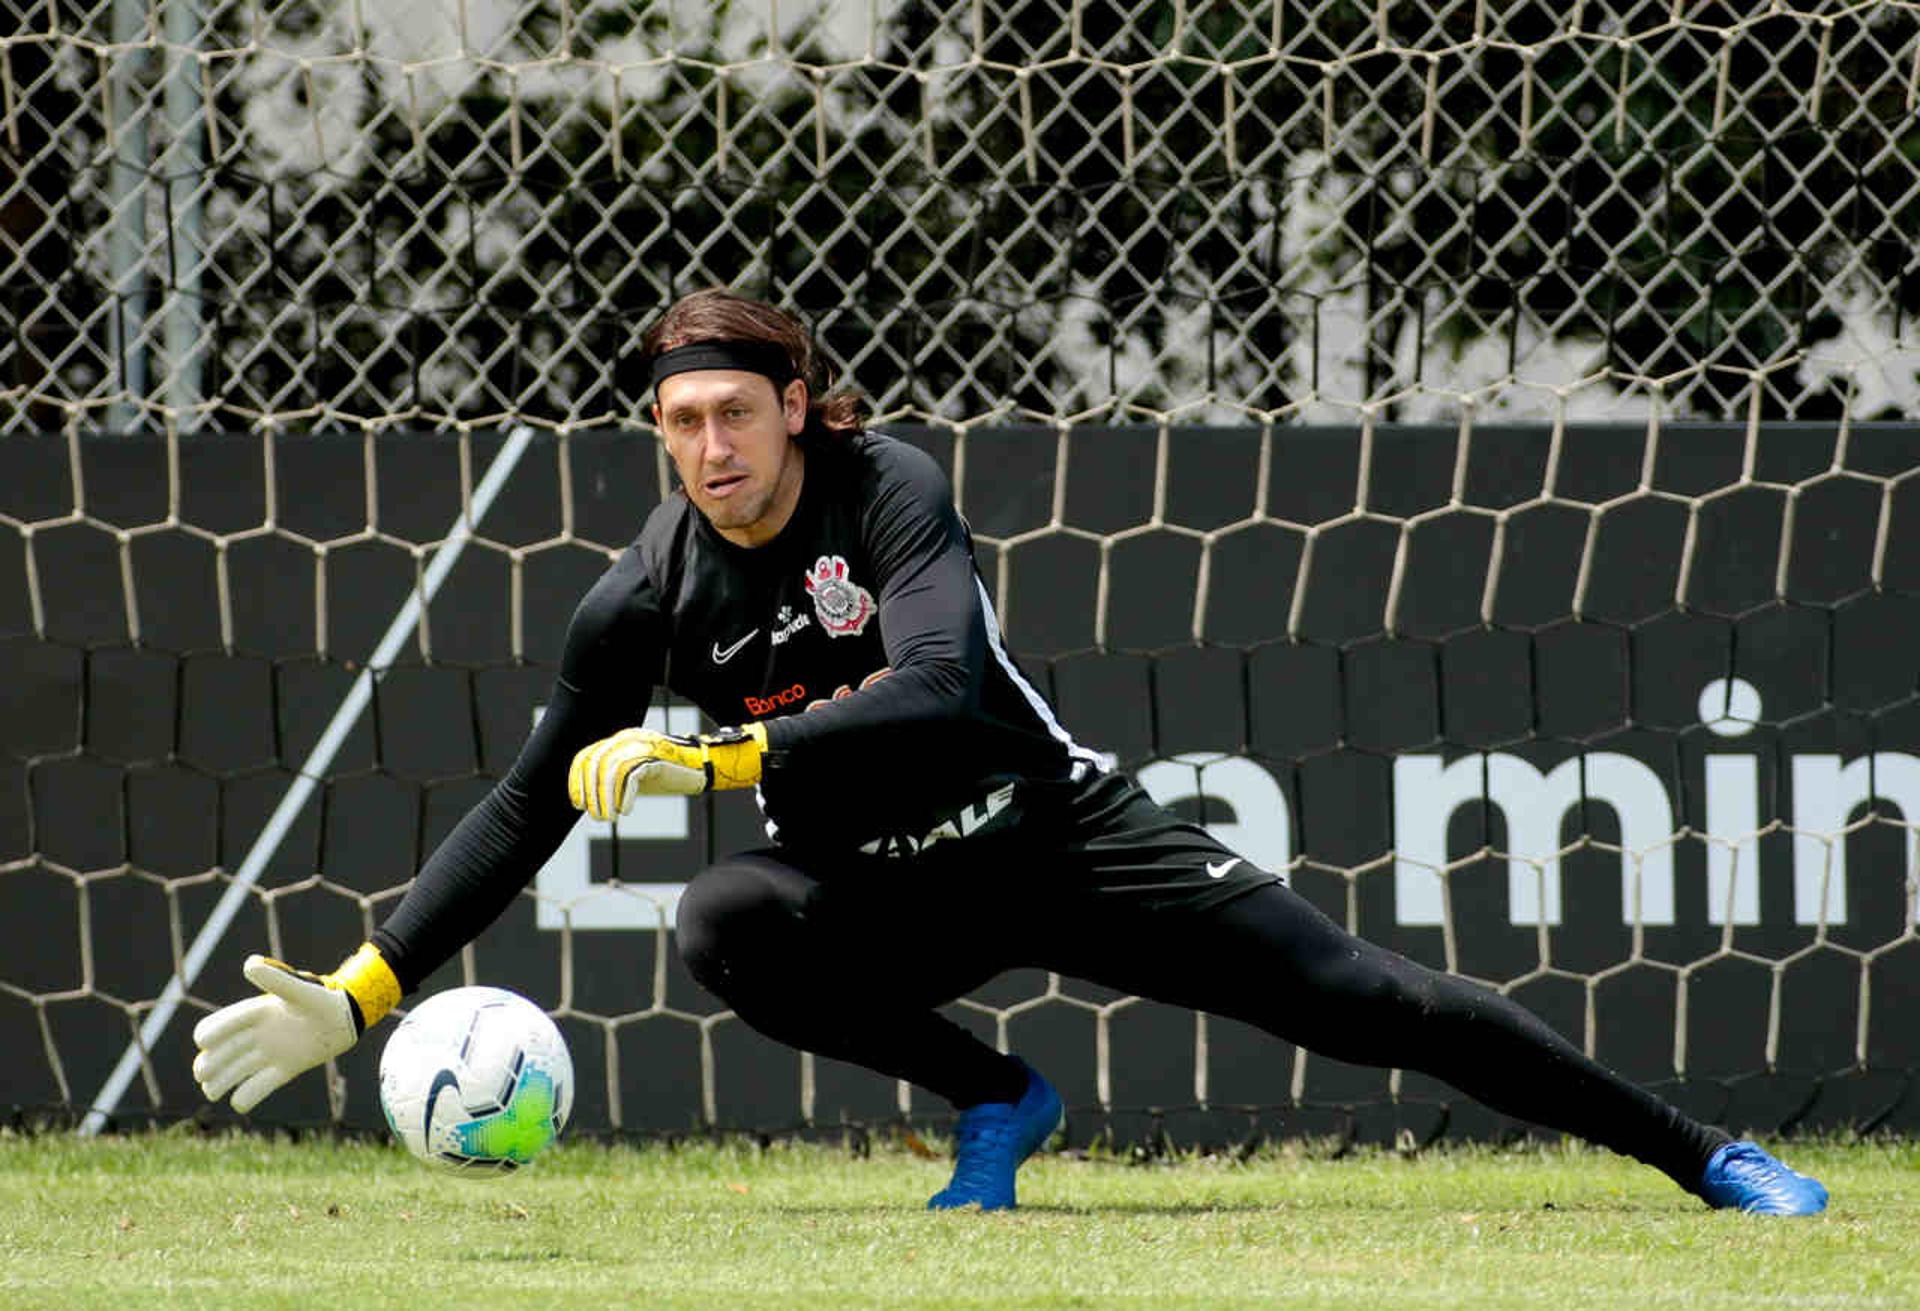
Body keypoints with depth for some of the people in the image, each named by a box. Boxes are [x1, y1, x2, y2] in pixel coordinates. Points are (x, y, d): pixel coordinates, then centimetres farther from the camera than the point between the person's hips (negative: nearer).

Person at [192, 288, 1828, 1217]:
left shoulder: (889, 488, -19)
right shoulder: (647, 603, -10)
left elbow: (937, 694, -35)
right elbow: (528, 808, -5)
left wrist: (717, 754, -43)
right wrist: (358, 995, -12)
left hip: (1060, 833, -2)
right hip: (890, 899, 3)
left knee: (1368, 1002, -10)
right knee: (727, 922, -30)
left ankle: (1703, 1156, -2)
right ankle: (995, 1103, -10)